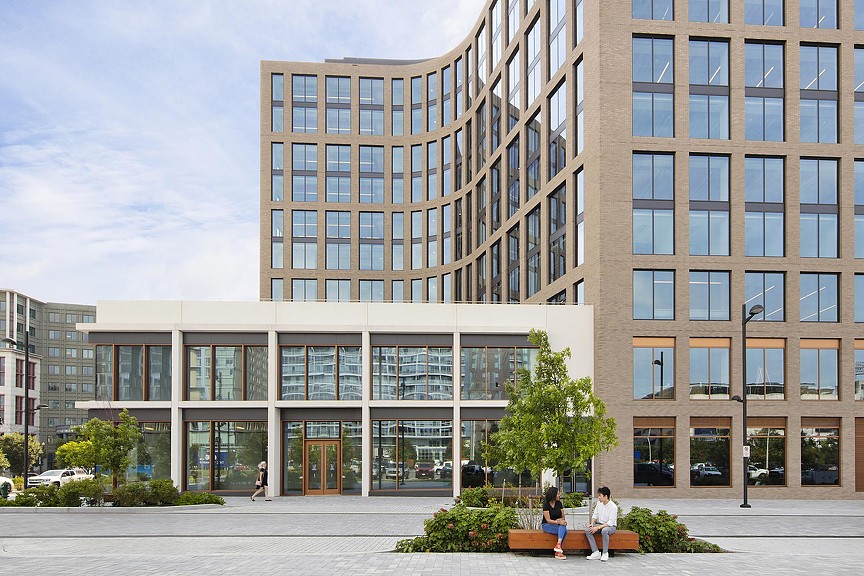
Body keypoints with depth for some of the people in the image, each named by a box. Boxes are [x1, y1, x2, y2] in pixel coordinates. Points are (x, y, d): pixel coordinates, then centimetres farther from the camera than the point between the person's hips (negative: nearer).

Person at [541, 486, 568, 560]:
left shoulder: (559, 503, 6)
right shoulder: (546, 504, -10)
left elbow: (563, 517, 9)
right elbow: (548, 520, -15)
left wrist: (560, 520, -14)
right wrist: (557, 522, -31)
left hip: (557, 525, 5)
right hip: (547, 525, -5)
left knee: (563, 525, -32)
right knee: (564, 529, -31)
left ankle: (558, 545, -42)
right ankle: (559, 550, -39)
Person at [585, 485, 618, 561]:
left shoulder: (613, 507, -18)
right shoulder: (599, 503, 3)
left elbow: (611, 522, -21)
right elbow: (595, 514, 12)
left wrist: (598, 527, -27)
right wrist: (592, 523, -8)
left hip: (610, 526, -6)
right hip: (599, 524, 6)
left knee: (604, 530, -41)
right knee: (587, 530, -22)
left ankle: (605, 553, -27)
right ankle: (596, 553, -22)